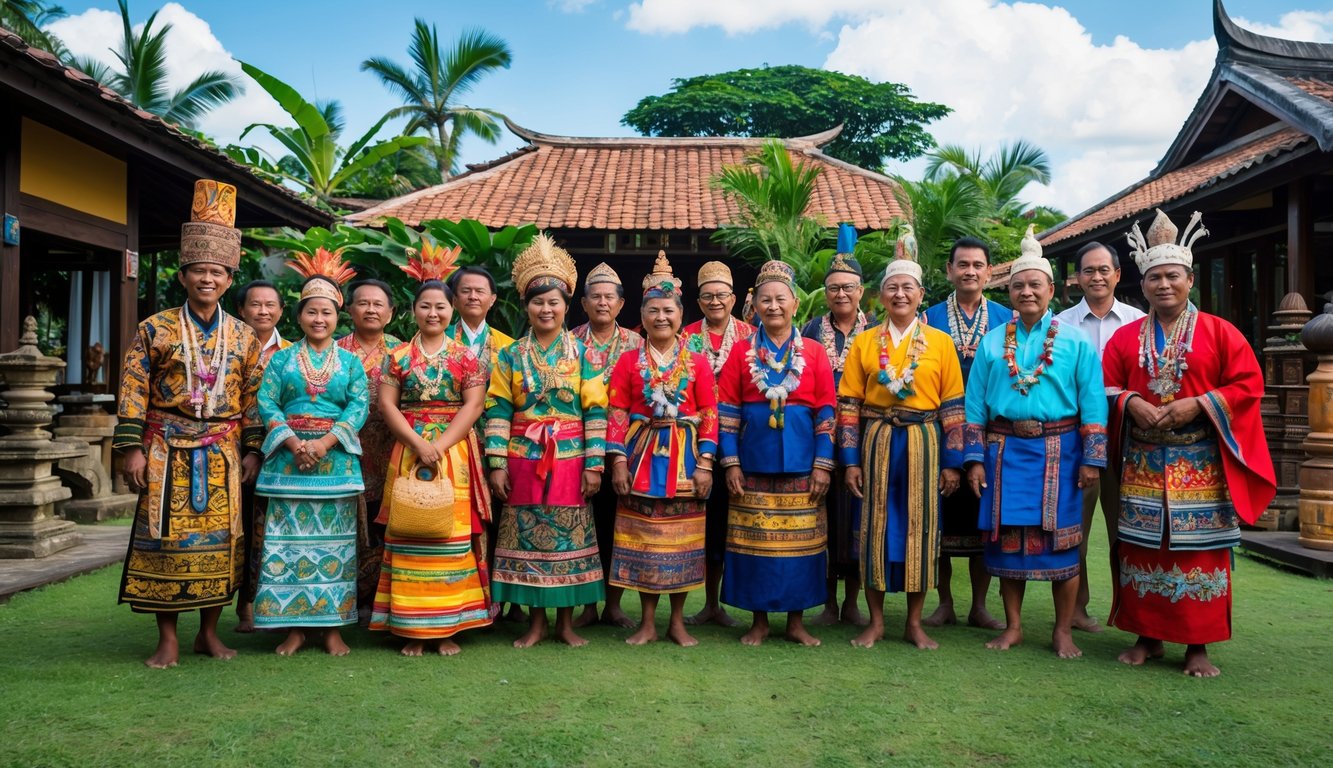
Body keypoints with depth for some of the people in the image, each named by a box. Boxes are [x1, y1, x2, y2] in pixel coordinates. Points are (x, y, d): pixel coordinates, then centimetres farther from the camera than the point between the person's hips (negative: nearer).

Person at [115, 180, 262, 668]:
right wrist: (132, 449, -8)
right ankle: (168, 640, 10)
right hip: (168, 450, -2)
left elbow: (252, 398, 8)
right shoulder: (155, 329, 1)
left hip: (222, 453, 2)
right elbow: (133, 391, -2)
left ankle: (209, 632, 18)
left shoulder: (243, 337, 7)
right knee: (166, 537, 0)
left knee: (220, 539, 5)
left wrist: (253, 450, 3)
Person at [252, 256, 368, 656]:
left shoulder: (350, 361, 8)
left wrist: (326, 441, -16)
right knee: (289, 537, 0)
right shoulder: (282, 358, 10)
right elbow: (267, 401, 1)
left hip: (336, 458, 0)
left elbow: (359, 405, -3)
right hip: (289, 457, 1)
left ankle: (333, 627, 8)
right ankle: (293, 626, 9)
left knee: (333, 538, 2)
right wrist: (292, 442, -14)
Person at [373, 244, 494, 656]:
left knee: (453, 536, -1)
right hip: (408, 451, 1)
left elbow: (473, 406, -2)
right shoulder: (397, 356, 8)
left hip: (456, 453, 0)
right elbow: (387, 405, 1)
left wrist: (440, 445, -13)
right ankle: (413, 628, 8)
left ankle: (448, 627, 8)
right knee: (409, 537, 0)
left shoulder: (467, 356, 7)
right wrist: (418, 444, -12)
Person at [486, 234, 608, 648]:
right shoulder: (511, 355, 5)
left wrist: (594, 463, -6)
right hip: (524, 460, 1)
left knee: (568, 537, 4)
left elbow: (595, 410, -1)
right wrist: (497, 463, -5)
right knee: (528, 537, 5)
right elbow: (498, 410, 1)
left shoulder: (582, 354, 3)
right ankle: (536, 621, 19)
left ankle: (566, 621, 18)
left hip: (569, 459, -1)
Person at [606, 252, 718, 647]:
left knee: (682, 537, 5)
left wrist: (705, 462, -7)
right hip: (642, 456, 0)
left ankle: (677, 621, 18)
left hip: (684, 458, 0)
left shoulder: (698, 362, 3)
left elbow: (709, 414, 1)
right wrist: (618, 460, -7)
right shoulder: (628, 361, 4)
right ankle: (647, 622, 16)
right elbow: (617, 413, 1)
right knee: (642, 537, 4)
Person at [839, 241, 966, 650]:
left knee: (920, 525, 4)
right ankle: (875, 620, 16)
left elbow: (953, 405, 2)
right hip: (876, 441, 1)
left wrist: (952, 460, -2)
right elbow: (849, 405, 2)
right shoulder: (864, 343, 5)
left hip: (924, 442, 0)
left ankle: (915, 622, 17)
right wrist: (850, 459, -3)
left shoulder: (940, 342, 4)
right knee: (876, 525, 4)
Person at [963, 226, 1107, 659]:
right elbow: (975, 403, 7)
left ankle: (1063, 631, 14)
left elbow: (1093, 403, 0)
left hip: (1058, 451, -2)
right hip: (1005, 450, 2)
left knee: (1060, 539, 2)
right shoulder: (992, 342, 9)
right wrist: (975, 458, 1)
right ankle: (1013, 627, 18)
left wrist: (1092, 459, -7)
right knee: (1007, 537, 5)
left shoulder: (1076, 342, 4)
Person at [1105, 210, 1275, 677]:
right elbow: (1106, 388, 8)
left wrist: (1198, 404, -15)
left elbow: (1248, 383, -3)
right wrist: (1131, 403, -12)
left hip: (1200, 465, -2)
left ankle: (1198, 646, 12)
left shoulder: (1219, 332, 2)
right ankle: (1148, 637, 18)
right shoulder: (1125, 337, 8)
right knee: (1143, 549, 5)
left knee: (1200, 551, 1)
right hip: (1142, 463, 2)